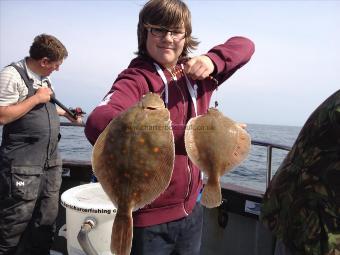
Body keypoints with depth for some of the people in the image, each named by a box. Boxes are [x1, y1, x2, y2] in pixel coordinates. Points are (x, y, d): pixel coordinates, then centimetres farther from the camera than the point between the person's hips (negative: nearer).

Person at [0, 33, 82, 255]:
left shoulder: (43, 78, 14)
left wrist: (67, 114, 36)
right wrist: (36, 98, -15)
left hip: (51, 162, 8)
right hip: (23, 167, -8)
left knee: (47, 220, 15)